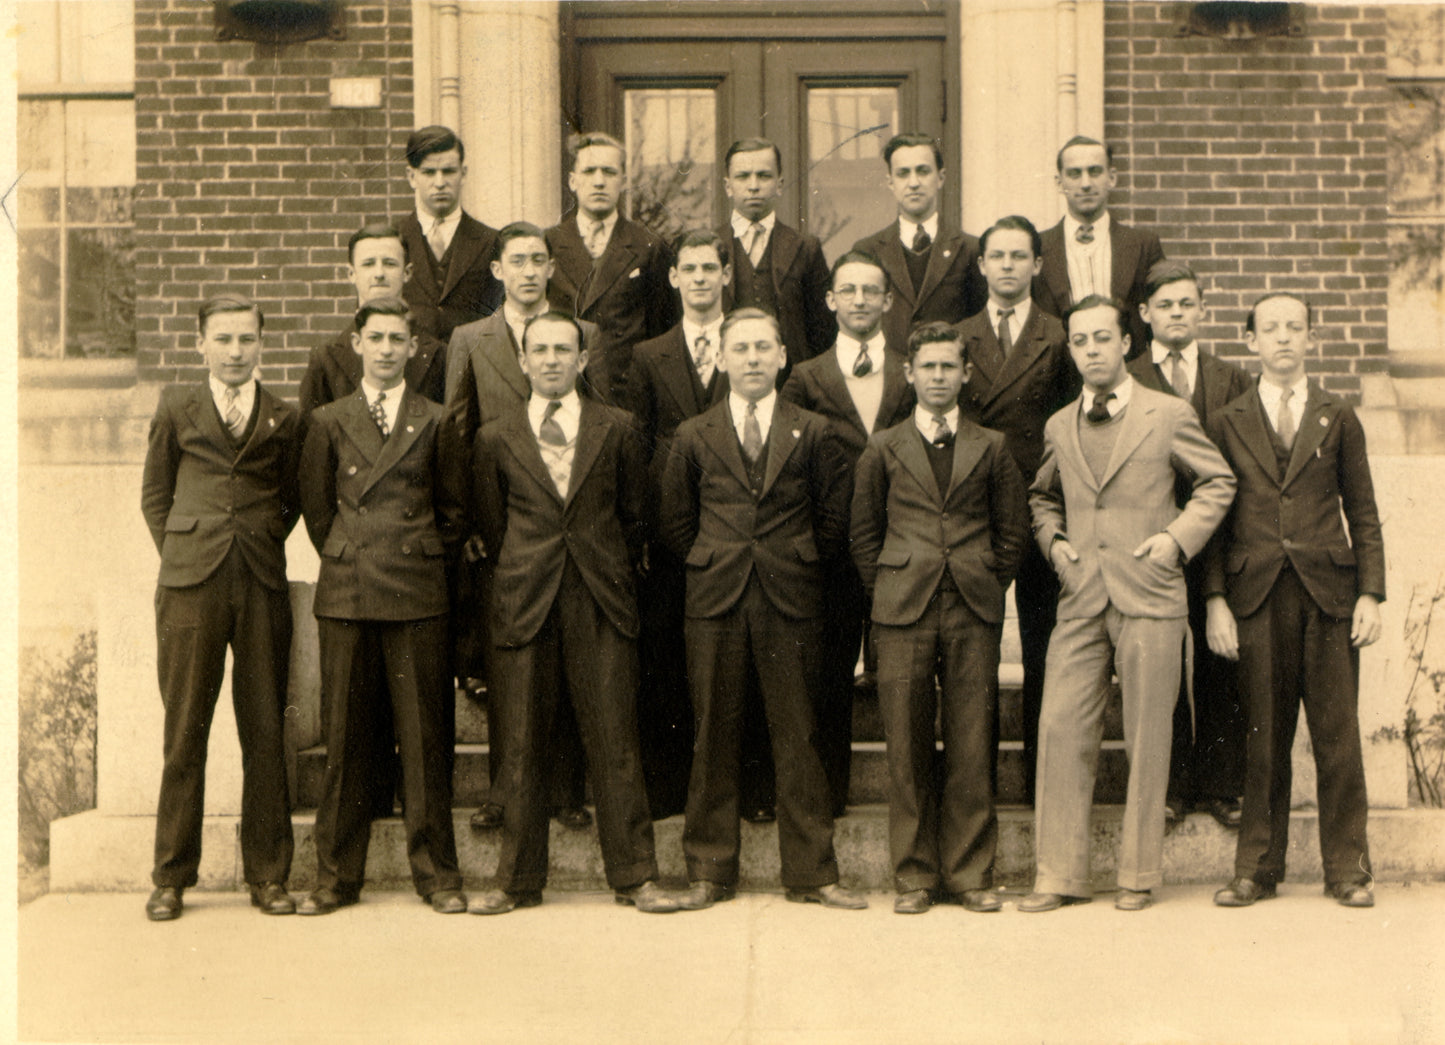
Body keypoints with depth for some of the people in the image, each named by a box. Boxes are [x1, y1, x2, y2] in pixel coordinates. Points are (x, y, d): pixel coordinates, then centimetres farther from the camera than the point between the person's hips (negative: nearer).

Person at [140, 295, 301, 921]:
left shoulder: (284, 419, 11)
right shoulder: (176, 409, 11)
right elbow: (154, 495, 14)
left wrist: (266, 543, 4)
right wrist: (181, 553, 4)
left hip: (263, 587, 1)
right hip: (192, 587, -1)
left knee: (266, 733, 2)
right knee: (184, 732, 1)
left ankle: (267, 875, 11)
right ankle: (171, 877, 10)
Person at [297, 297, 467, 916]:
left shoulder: (435, 424, 8)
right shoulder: (329, 422, 10)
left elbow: (453, 510, 12)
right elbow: (316, 507, 13)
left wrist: (423, 562, 9)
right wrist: (347, 560, 9)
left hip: (417, 595, -1)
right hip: (345, 595, 1)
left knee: (425, 737, 0)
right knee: (344, 737, 3)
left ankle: (436, 872, 9)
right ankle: (337, 875, 11)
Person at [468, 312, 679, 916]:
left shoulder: (616, 429, 7)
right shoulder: (496, 439, 8)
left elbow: (634, 514, 13)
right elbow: (491, 524, 14)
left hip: (601, 603, 0)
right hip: (525, 607, 1)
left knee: (615, 745, 0)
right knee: (522, 748, 3)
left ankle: (634, 877, 7)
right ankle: (518, 881, 13)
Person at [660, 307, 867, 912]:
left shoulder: (812, 434, 7)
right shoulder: (694, 436, 9)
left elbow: (835, 521, 9)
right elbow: (675, 526, 13)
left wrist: (796, 564, 6)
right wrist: (712, 565, 7)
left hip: (790, 602, -1)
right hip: (715, 602, 1)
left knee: (797, 738, 1)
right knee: (714, 738, 4)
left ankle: (810, 874, 8)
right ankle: (710, 872, 12)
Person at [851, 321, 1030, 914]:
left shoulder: (991, 448, 11)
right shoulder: (883, 450, 10)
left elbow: (1014, 529, 14)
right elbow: (864, 534, 12)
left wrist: (988, 587, 6)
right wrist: (889, 593, 5)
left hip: (974, 614, 0)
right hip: (904, 617, 0)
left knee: (972, 749, 0)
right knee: (907, 749, 0)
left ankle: (970, 873, 10)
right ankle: (914, 875, 9)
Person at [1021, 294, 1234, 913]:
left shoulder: (1169, 415, 3)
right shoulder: (1059, 427, 15)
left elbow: (1219, 482, 9)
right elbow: (1041, 497, 29)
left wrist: (1179, 537, -4)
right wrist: (1053, 539, 10)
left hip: (1149, 597, -3)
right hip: (1080, 601, 3)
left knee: (1147, 739, 0)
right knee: (1060, 728, -4)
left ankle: (1138, 876, 11)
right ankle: (1059, 875, 3)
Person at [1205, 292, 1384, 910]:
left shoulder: (1339, 418, 11)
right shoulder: (1227, 423, 10)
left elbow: (1363, 515, 10)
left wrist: (1371, 594, -1)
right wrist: (1216, 599, -2)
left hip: (1329, 592, 0)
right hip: (1256, 595, 0)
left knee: (1337, 736, 0)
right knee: (1263, 738, 2)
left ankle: (1347, 869, 10)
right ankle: (1256, 870, 11)